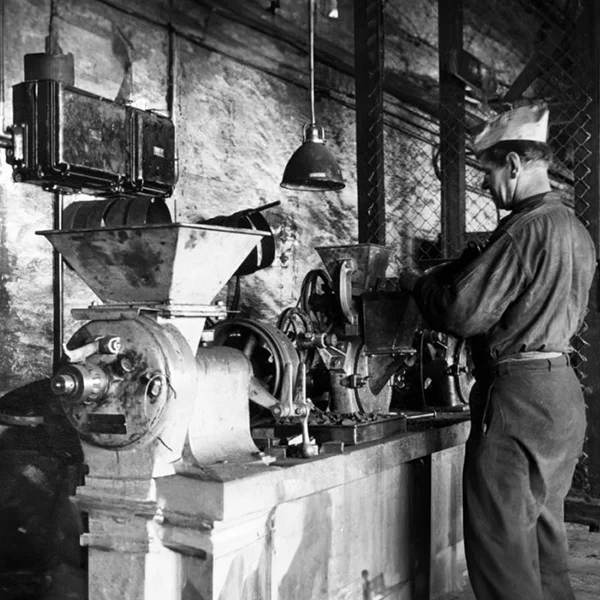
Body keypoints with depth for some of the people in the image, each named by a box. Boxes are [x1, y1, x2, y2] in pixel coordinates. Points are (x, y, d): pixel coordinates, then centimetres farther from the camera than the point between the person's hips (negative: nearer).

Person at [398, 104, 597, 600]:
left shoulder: (527, 228, -16)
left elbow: (464, 313, -19)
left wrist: (418, 283, 0)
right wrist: (445, 276, 16)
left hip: (519, 395, -10)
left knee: (500, 541, -1)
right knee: (543, 533, 18)